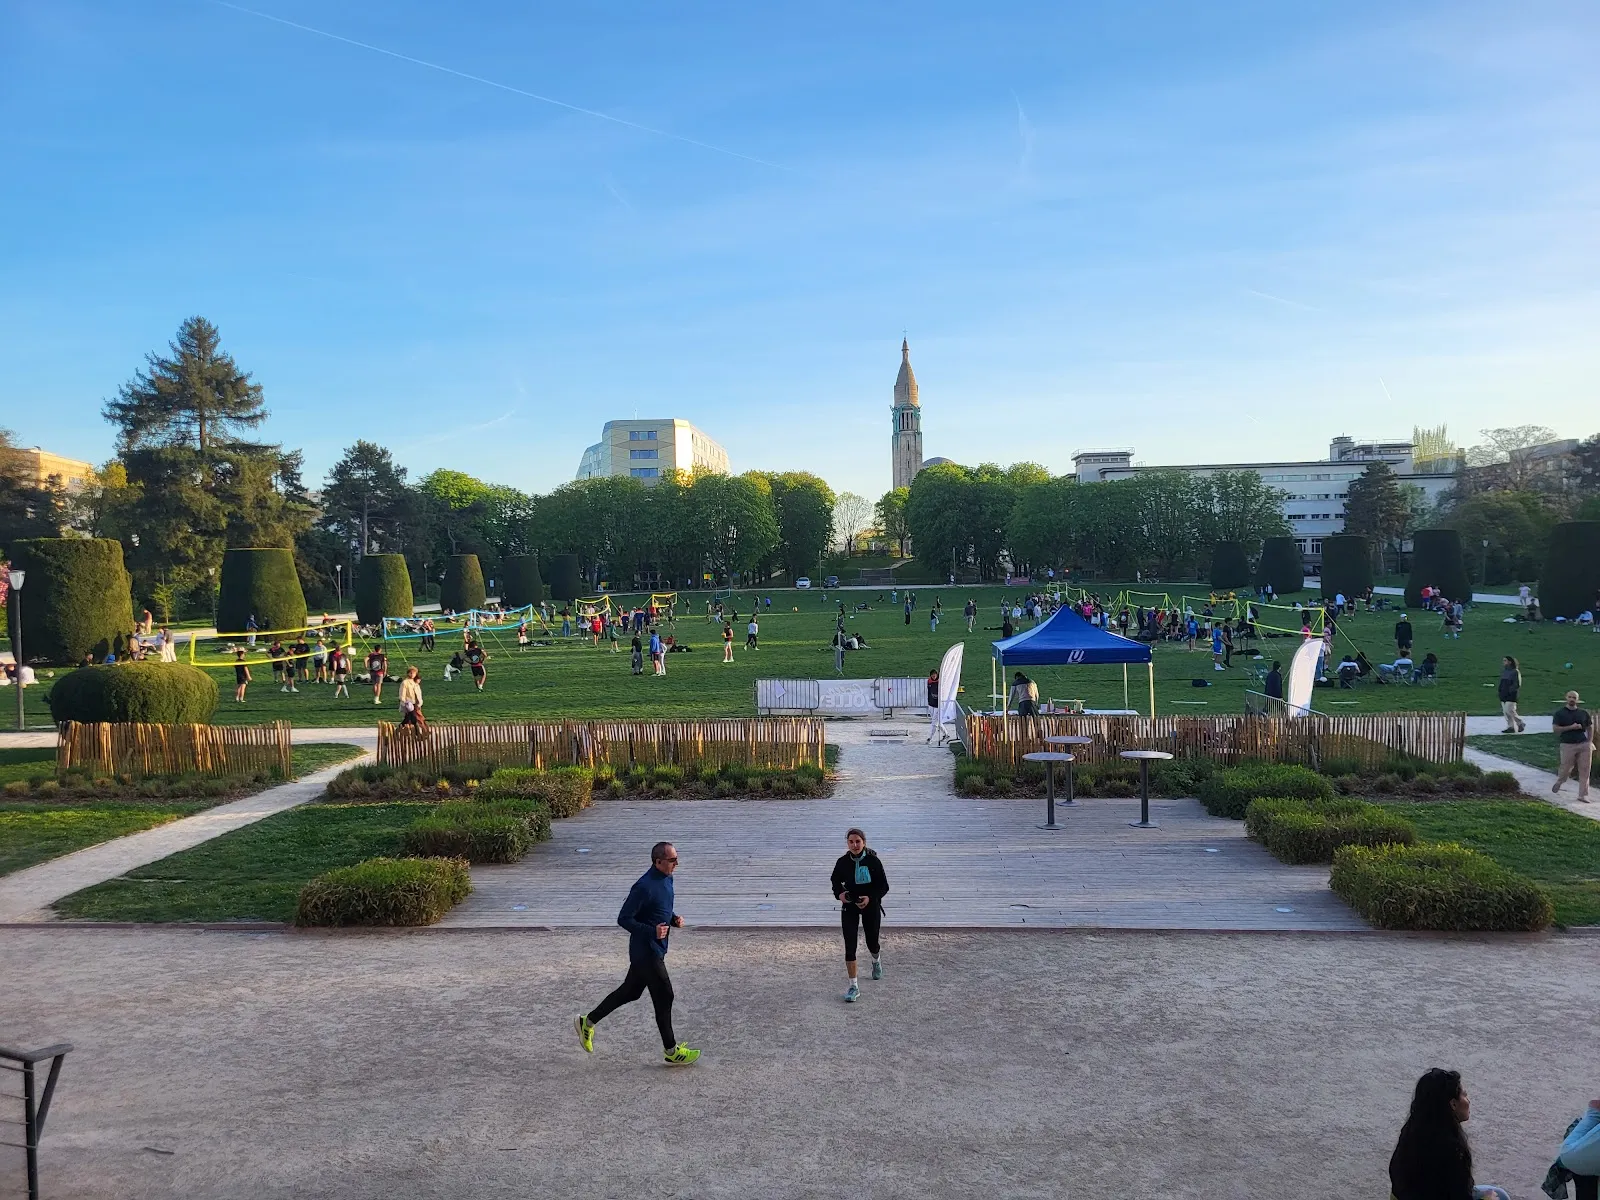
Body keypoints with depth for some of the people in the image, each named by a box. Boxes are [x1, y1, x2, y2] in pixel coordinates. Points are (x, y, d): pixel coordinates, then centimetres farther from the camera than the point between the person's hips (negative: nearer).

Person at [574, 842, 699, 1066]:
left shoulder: (667, 880, 5)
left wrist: (674, 919, 1)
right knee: (663, 997, 1)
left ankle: (588, 1022, 33)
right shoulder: (644, 887, -24)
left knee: (630, 991, 19)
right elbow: (623, 919, -20)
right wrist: (652, 931, -28)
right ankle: (671, 1051, 15)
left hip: (656, 949, 9)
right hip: (646, 951, -9)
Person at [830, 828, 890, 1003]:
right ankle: (853, 987, 1)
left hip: (871, 906, -1)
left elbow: (884, 886, -7)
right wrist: (839, 893, -12)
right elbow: (836, 881, 9)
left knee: (872, 943, 11)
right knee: (850, 946, -7)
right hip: (849, 906, 1)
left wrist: (870, 898, -23)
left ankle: (876, 960, 50)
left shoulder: (873, 861, -13)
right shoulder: (842, 862, -7)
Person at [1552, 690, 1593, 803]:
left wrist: (1590, 742, 3)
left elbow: (1590, 728, 16)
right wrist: (1571, 727, -16)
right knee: (1566, 769, 1)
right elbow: (1555, 729, -7)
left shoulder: (1583, 712, 10)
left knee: (1584, 771, -1)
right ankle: (1559, 782, 34)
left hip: (1584, 744, 3)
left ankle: (1583, 795, 4)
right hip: (1568, 745, -2)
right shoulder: (1560, 713, 0)